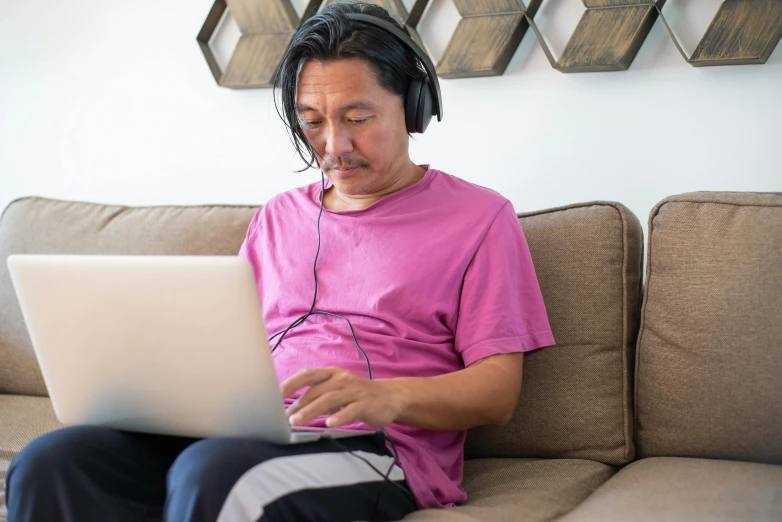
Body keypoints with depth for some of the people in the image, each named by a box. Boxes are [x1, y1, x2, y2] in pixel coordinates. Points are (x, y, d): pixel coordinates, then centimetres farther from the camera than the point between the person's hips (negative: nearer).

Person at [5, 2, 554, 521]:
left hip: (373, 447, -5)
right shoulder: (278, 217, 24)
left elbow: (499, 391, 0)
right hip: (246, 432, 5)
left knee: (213, 474, -38)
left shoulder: (478, 216, 7)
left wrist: (390, 397, -20)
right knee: (52, 462, -23)